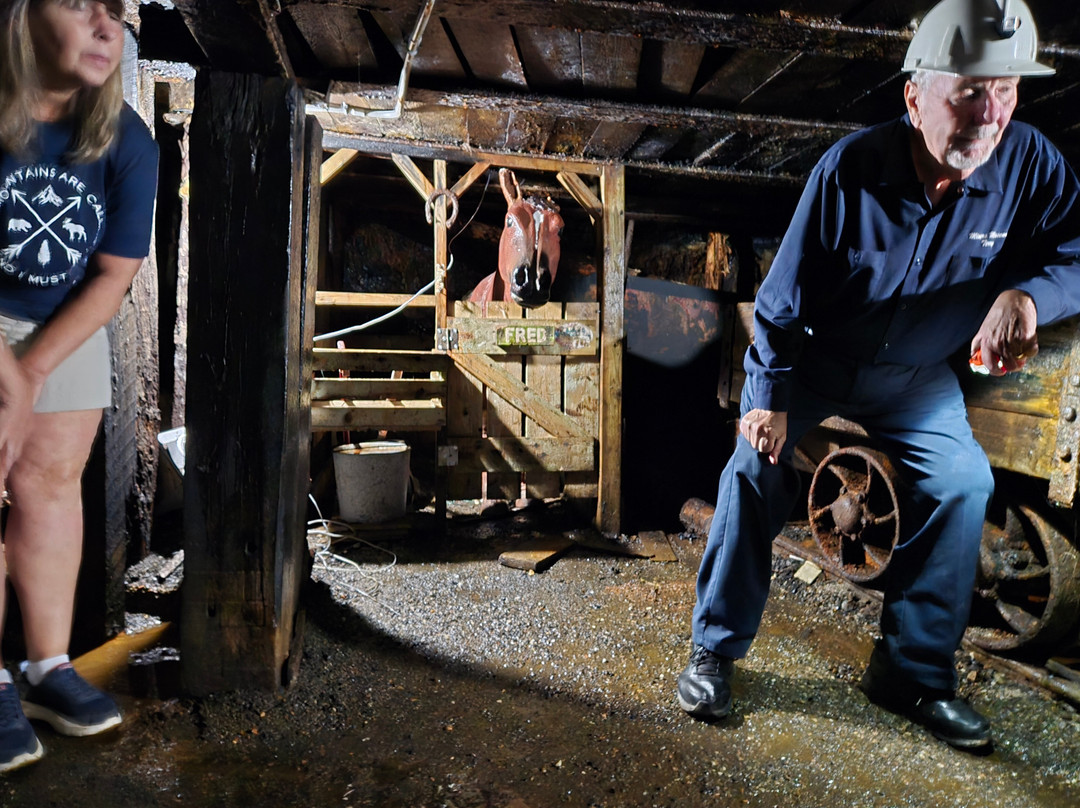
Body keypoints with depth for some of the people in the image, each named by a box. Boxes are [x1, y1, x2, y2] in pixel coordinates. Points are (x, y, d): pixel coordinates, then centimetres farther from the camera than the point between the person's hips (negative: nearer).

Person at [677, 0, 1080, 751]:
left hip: (918, 373, 3)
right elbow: (785, 297, -18)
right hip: (816, 357, -3)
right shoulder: (850, 170, -23)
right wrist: (770, 398, -17)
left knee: (964, 482, -9)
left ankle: (916, 673, 8)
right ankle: (715, 652, 2)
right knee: (757, 468, -14)